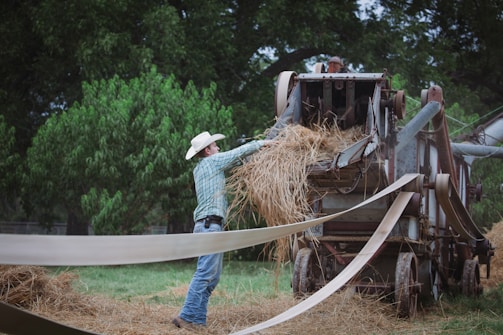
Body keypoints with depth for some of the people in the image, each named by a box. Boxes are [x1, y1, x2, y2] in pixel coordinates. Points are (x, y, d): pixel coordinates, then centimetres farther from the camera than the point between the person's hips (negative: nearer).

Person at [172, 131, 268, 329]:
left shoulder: (200, 169, 21)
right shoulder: (212, 161, -2)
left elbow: (234, 160, 30)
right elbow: (240, 152, 2)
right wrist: (262, 143, 15)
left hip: (209, 225, 10)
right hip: (210, 224, -10)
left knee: (213, 276, 9)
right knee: (205, 273, -14)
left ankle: (198, 319, 6)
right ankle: (187, 317, -17)